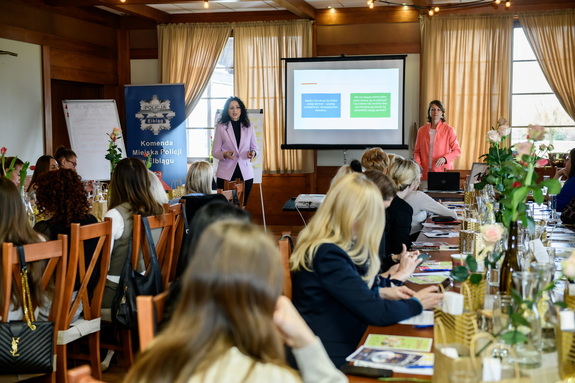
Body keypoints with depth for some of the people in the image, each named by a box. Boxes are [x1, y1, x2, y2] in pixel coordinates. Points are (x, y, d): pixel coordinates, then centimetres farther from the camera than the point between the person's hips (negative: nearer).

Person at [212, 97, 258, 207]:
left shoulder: (248, 127, 8)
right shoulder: (221, 127, 1)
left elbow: (255, 147, 15)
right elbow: (214, 151, 1)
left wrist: (253, 153, -9)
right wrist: (224, 154, -20)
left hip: (245, 173, 2)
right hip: (226, 174, -2)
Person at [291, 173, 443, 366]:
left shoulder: (321, 245, 6)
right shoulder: (328, 255, -24)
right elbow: (375, 312, -21)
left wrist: (382, 293, 8)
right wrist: (417, 303, -5)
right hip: (334, 357, -9)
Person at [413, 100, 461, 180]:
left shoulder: (449, 130, -1)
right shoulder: (422, 130, 7)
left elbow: (457, 151, 0)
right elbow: (417, 151, 13)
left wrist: (444, 158, -17)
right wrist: (417, 163, -6)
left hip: (443, 172, -2)